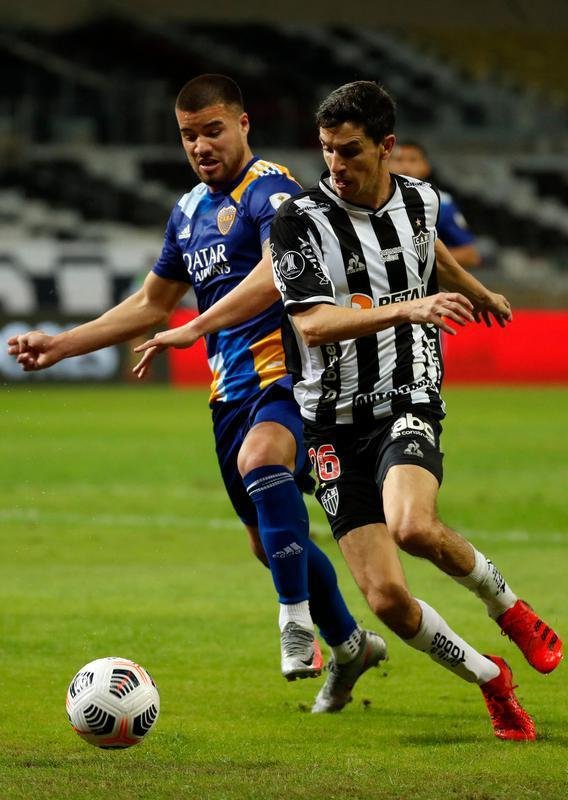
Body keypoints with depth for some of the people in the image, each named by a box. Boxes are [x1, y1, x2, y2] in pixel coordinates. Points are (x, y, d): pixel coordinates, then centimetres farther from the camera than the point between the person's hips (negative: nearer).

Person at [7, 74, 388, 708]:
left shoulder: (268, 189, -9)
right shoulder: (190, 211, 17)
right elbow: (151, 305, 28)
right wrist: (60, 346, 25)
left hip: (286, 372, -9)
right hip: (231, 389, 9)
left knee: (260, 459, -38)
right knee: (270, 541, 14)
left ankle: (298, 622, -35)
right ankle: (348, 644, 34)